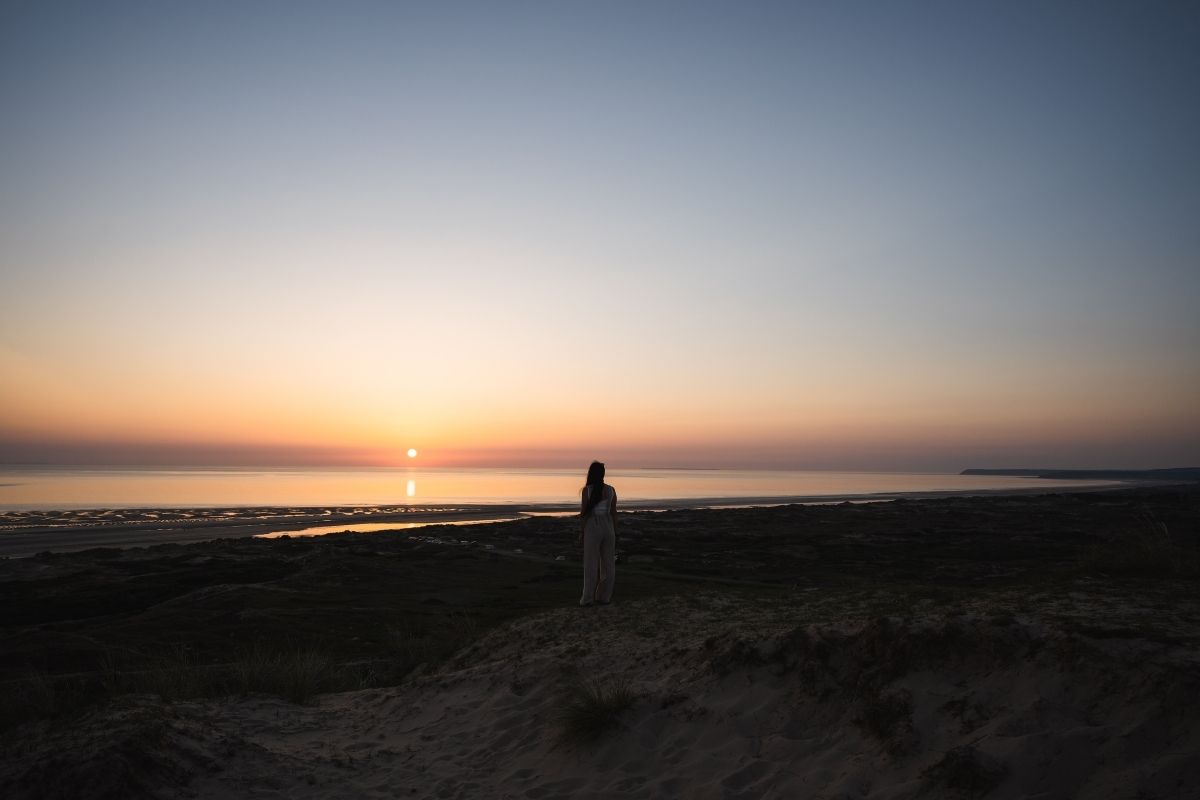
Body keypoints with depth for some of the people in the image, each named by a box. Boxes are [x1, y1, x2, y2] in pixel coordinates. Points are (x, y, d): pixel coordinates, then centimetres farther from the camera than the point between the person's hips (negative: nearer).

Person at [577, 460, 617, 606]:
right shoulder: (611, 490, 0)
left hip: (592, 528, -3)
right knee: (608, 564, 9)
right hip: (608, 528, 3)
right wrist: (614, 534, 12)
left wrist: (581, 534, -1)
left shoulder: (587, 490, -10)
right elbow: (614, 513, 3)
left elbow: (583, 513, -9)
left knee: (591, 565, 4)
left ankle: (588, 599, 6)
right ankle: (604, 597, 13)